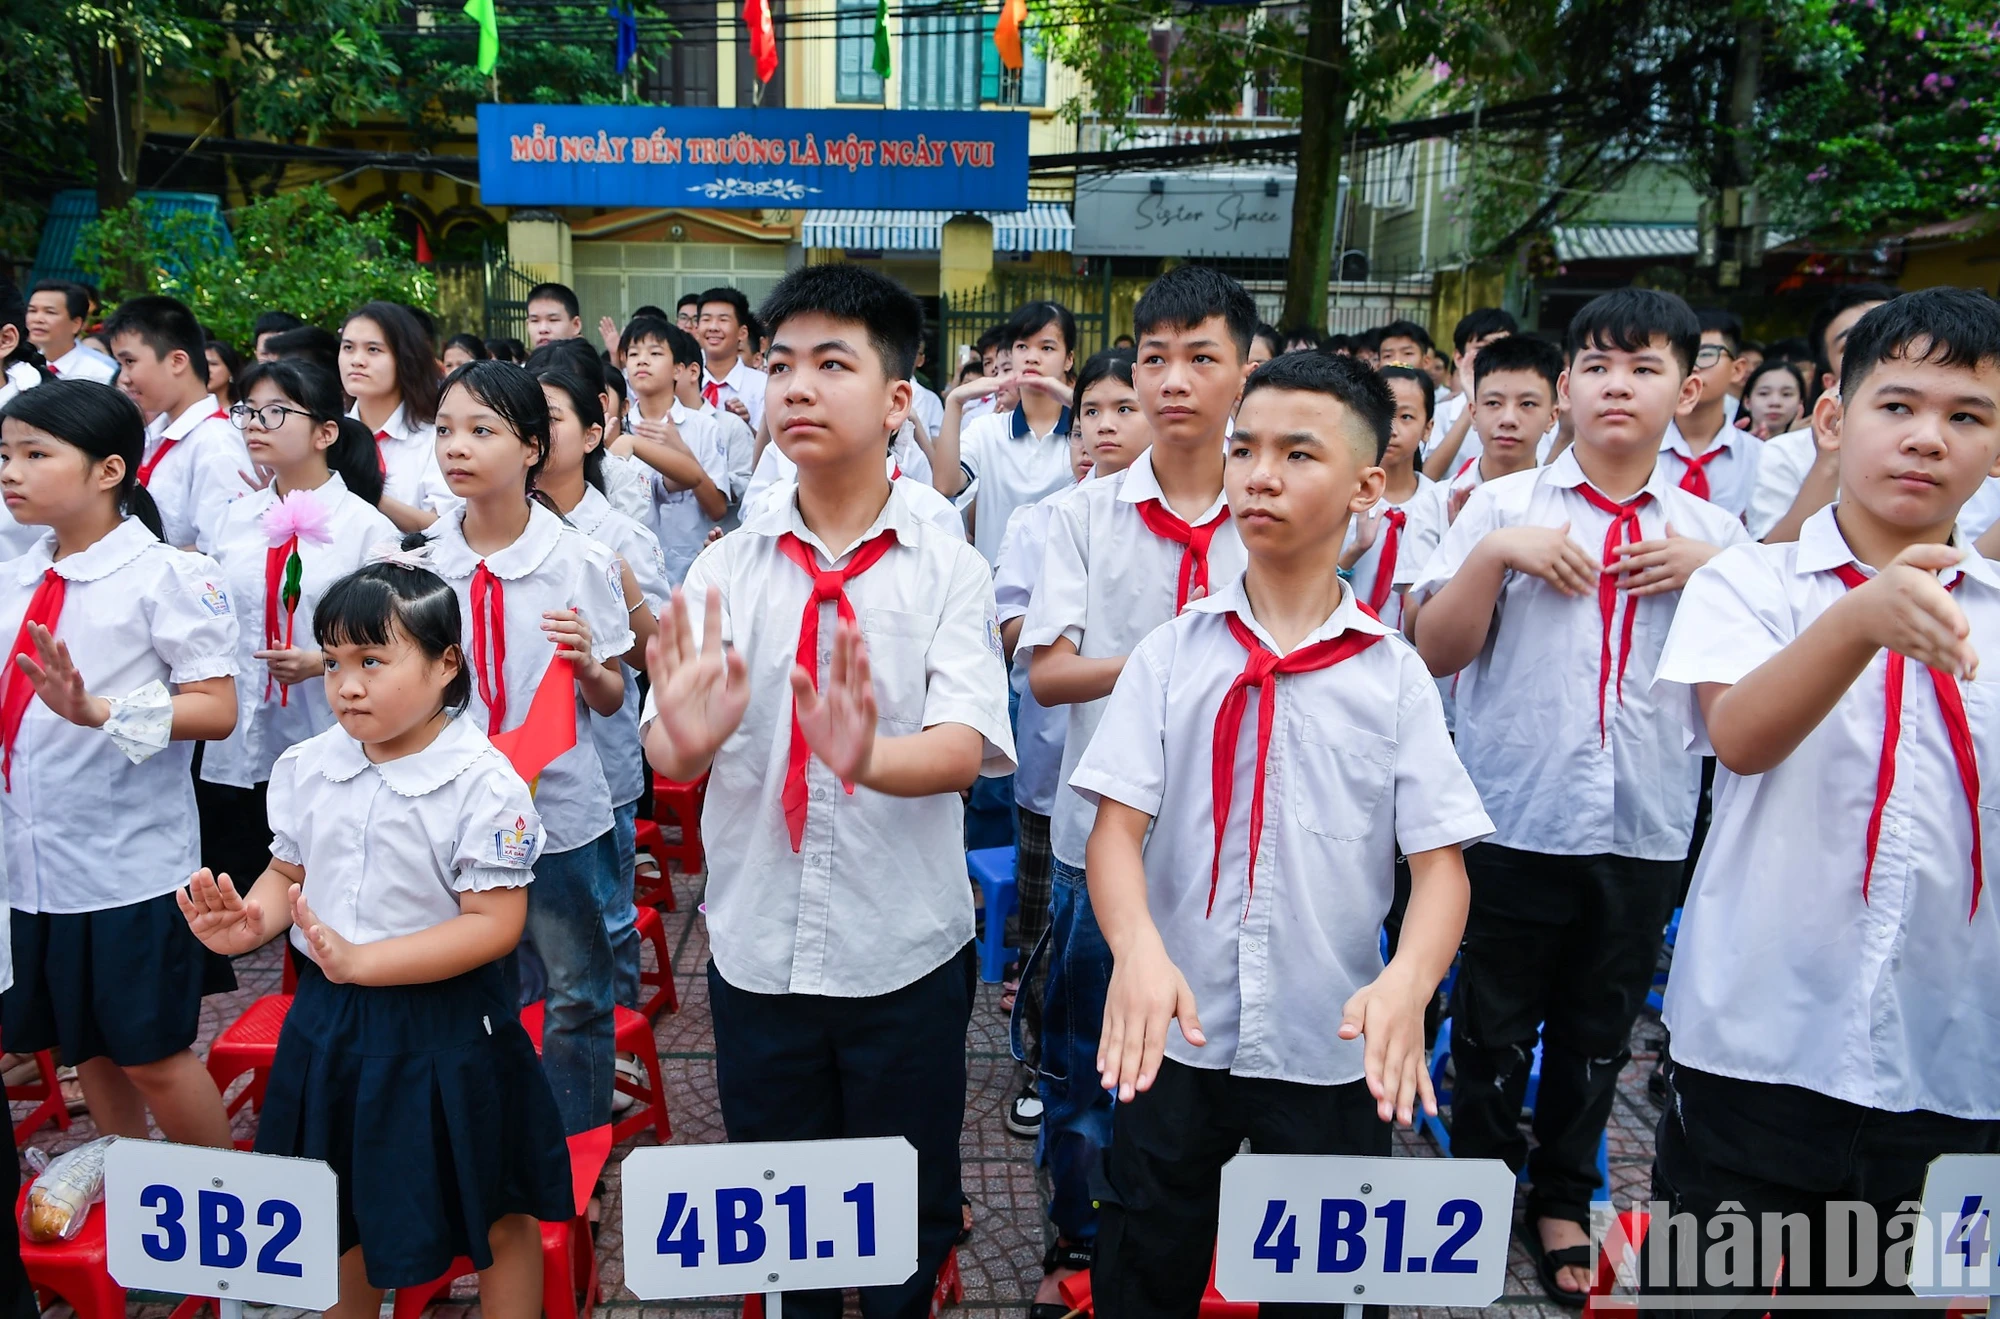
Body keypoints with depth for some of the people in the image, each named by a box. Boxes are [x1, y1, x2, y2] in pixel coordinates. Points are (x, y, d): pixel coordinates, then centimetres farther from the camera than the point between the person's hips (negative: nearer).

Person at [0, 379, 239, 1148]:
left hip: (131, 861, -7)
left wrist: (97, 710, -28)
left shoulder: (167, 576, -11)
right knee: (86, 1047, 18)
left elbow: (216, 710, -17)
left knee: (152, 1052, 3)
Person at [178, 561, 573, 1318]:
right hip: (328, 1019, 6)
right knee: (342, 1211, 26)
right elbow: (288, 872, 10)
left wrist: (361, 961, -28)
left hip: (444, 1023, -5)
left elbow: (495, 923, -22)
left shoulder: (485, 784, -20)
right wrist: (249, 922, -13)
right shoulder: (306, 768, -1)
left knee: (498, 1217, 12)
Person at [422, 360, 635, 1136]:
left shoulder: (581, 561, -7)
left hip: (559, 807, -2)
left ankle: (578, 1149, 28)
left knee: (575, 994, 9)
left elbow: (609, 701, -1)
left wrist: (588, 662, -22)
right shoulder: (420, 561, 0)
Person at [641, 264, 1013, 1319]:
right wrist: (684, 736, -32)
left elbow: (965, 747, -19)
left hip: (904, 950, -1)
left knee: (910, 1213, 15)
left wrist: (870, 757, -40)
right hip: (755, 944, 2)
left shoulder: (947, 570, -5)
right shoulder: (724, 568, 1)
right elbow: (669, 752, -8)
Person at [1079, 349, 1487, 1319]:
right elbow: (1117, 824, -10)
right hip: (1173, 1032, 0)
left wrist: (1407, 981, -26)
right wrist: (1139, 948, -29)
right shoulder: (1173, 653, -3)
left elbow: (1441, 862, -7)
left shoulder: (1393, 675, -3)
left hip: (1332, 1048, 0)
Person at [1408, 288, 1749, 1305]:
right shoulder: (1506, 505, -1)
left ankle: (1564, 1201, 36)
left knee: (1597, 1032, 16)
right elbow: (1436, 652, -5)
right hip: (1514, 818, -2)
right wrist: (1495, 553, -18)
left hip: (1645, 830, 3)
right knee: (1492, 1027, 10)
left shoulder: (1710, 532, 6)